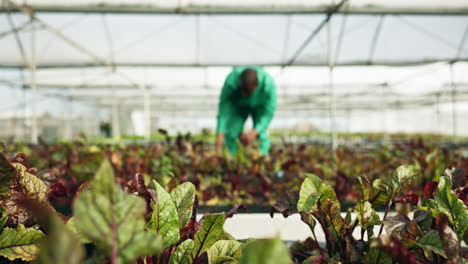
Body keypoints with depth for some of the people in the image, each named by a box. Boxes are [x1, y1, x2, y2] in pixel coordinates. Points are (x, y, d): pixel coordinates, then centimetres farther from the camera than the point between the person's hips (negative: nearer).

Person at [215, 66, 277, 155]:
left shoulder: (269, 84, -39)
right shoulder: (231, 81, -38)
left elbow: (268, 113, -32)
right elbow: (224, 109, -31)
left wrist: (253, 133, -44)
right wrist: (220, 134, -40)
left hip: (260, 106, -1)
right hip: (239, 105, 1)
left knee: (261, 135, -22)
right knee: (230, 134, -17)